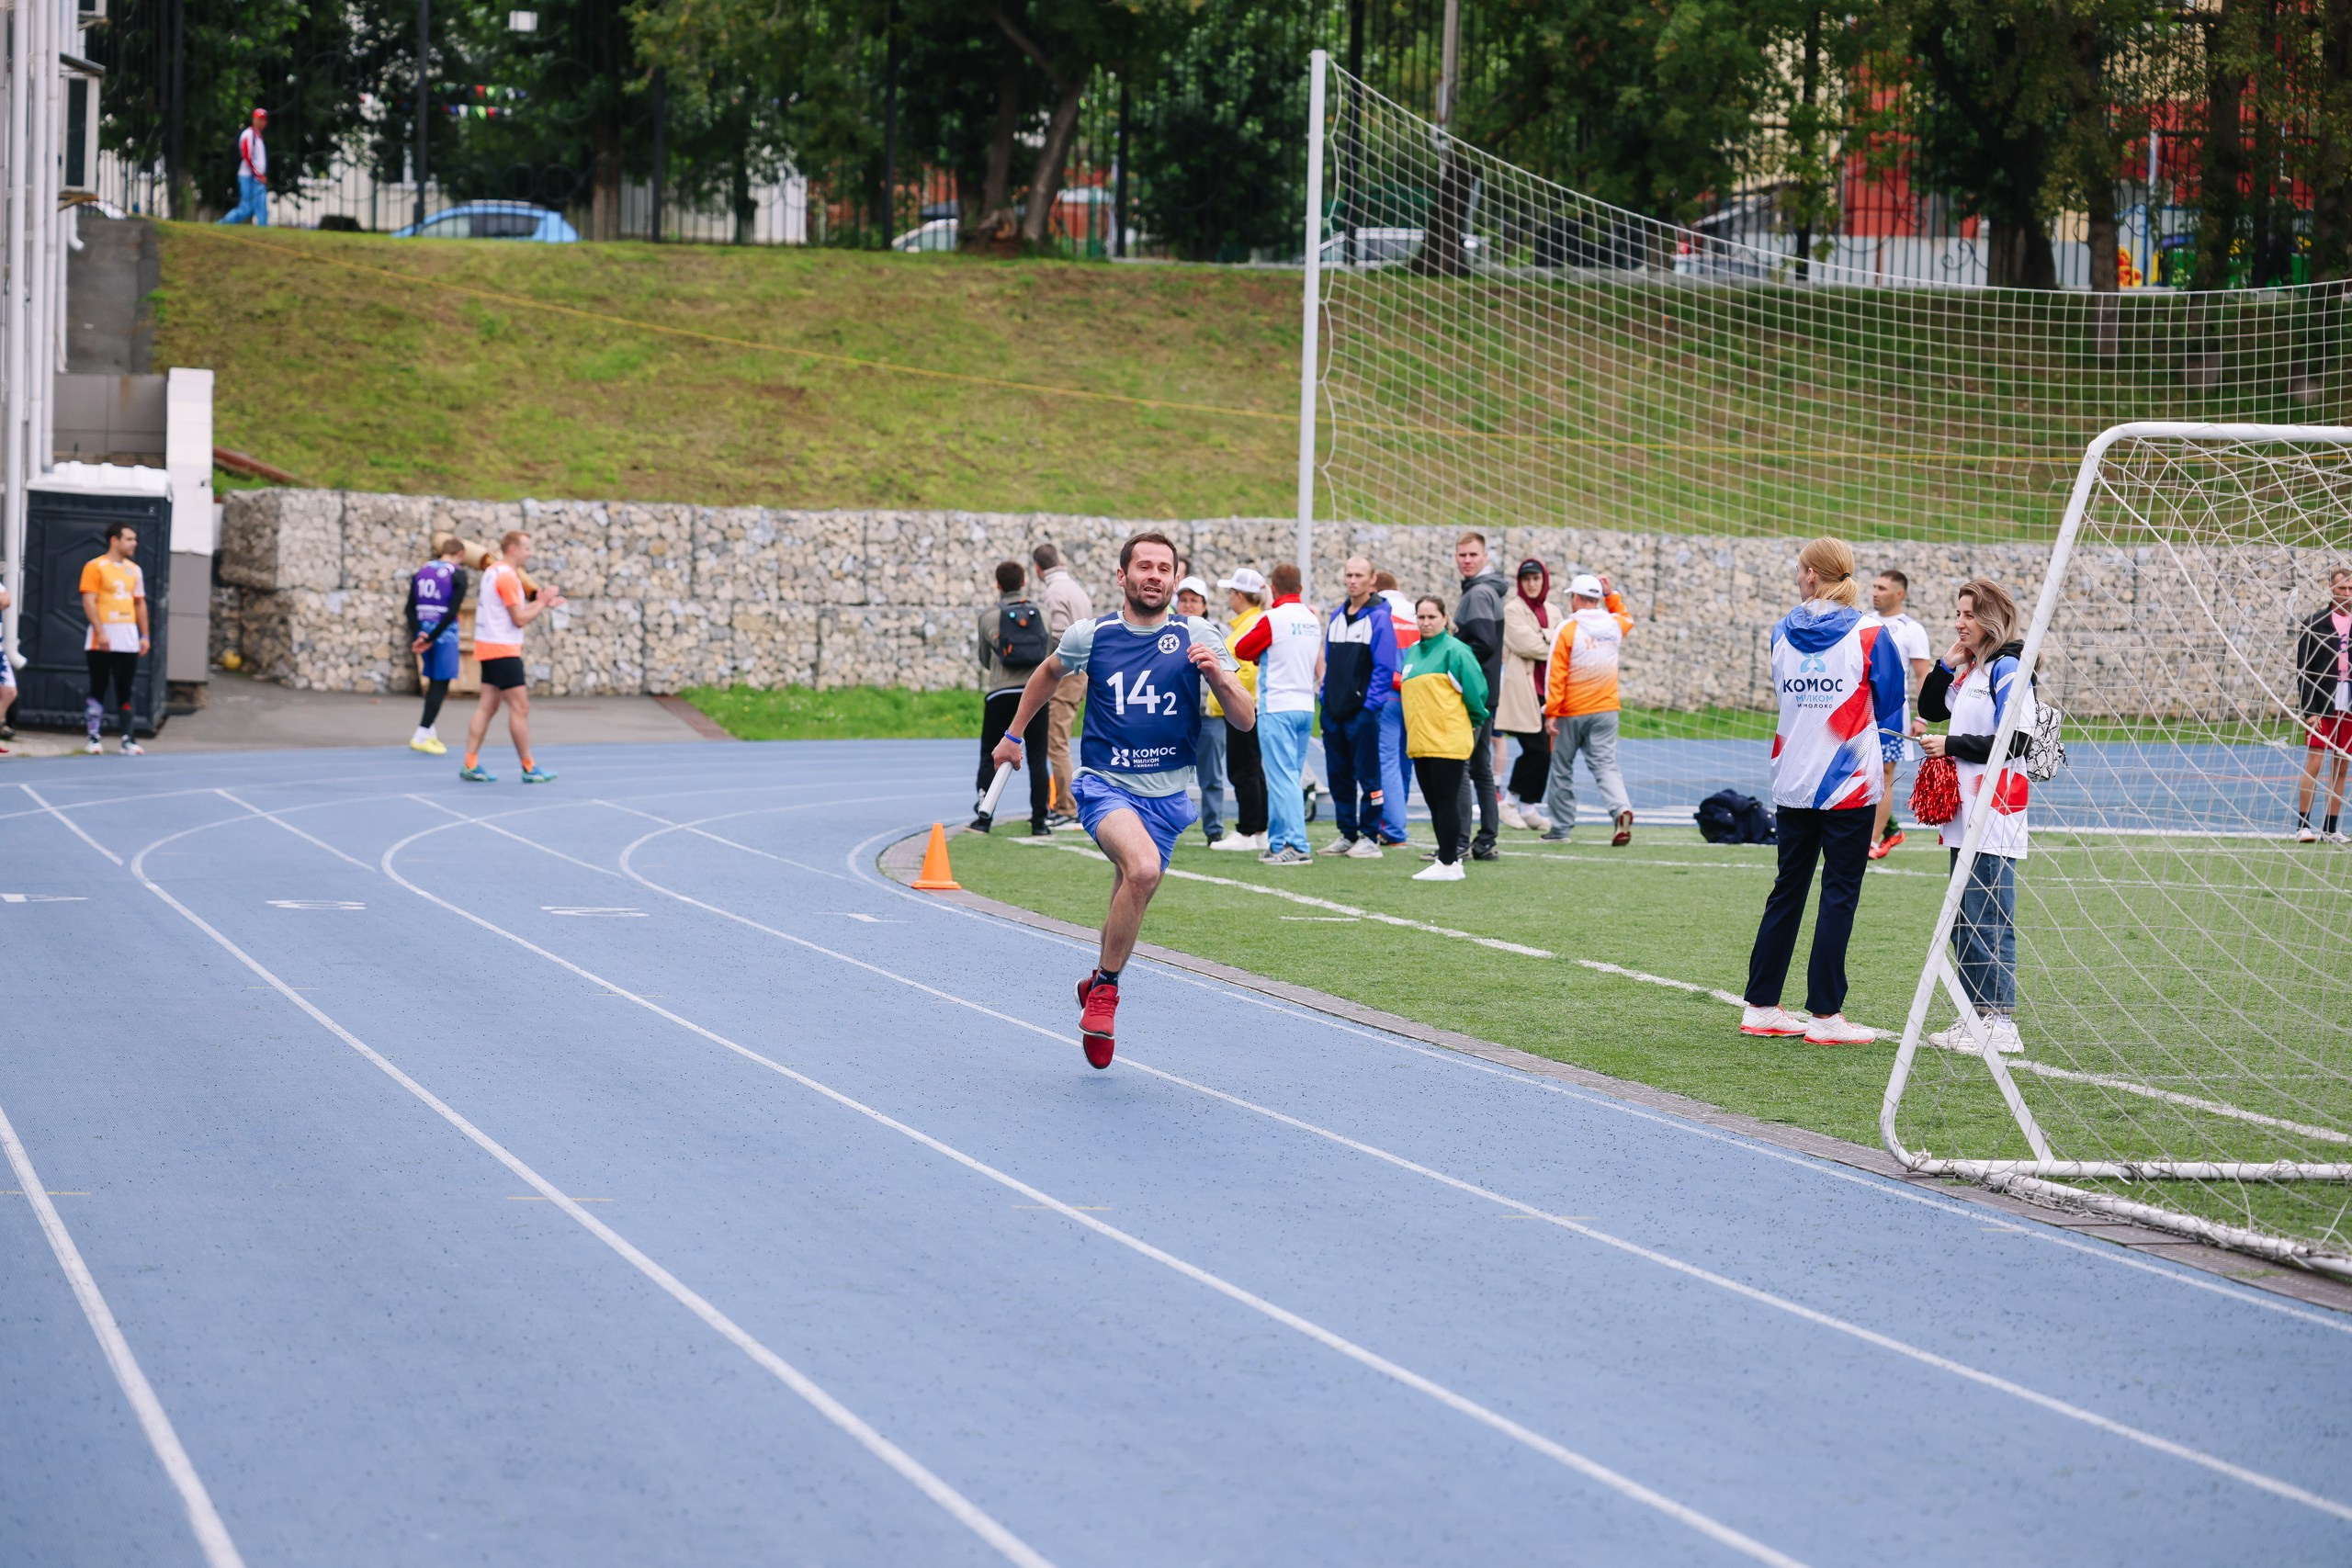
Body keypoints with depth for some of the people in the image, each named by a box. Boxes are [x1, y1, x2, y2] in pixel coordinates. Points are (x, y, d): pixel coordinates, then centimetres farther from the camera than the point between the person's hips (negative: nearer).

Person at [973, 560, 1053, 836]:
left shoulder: (989, 616, 6)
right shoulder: (1042, 612, 10)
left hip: (1001, 692, -1)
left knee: (990, 756, 8)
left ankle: (983, 818, 2)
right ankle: (1039, 822, 2)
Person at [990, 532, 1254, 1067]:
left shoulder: (1197, 638, -2)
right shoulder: (1091, 636, -1)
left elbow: (1245, 720, -5)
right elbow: (1049, 673, 22)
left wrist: (1218, 675, -23)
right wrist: (1014, 733, 29)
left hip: (1165, 795, 2)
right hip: (1104, 784, -2)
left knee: (1128, 905, 9)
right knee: (1143, 868, -30)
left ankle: (1097, 985, 38)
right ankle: (1106, 986, -11)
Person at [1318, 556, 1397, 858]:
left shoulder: (1379, 617, -7)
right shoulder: (1337, 616, 13)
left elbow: (1384, 667, -11)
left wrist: (1370, 705, -16)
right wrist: (1325, 695, 11)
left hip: (1363, 711, -7)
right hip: (1333, 711, 7)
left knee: (1367, 776, -2)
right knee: (1339, 775, 10)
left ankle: (1370, 838, 2)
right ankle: (1347, 834, 18)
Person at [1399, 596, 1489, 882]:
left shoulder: (1454, 650, -8)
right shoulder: (1412, 652, 16)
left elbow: (1475, 688, -10)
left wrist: (1473, 722, 0)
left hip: (1448, 741, -8)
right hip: (1420, 741, 8)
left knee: (1446, 802, -6)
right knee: (1435, 803, 10)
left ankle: (1448, 864, -4)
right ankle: (1448, 860, 16)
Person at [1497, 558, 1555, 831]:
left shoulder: (1550, 611, 18)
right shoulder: (1512, 610, -3)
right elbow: (1527, 644, -14)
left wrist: (1544, 637, -9)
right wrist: (1554, 646, -3)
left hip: (1545, 689, 7)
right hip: (1522, 689, -7)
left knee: (1544, 752, 4)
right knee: (1536, 749, -12)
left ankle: (1530, 808, 12)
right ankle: (1509, 801, 1)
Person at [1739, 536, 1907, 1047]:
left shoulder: (1782, 635, 3)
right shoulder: (1870, 637, -8)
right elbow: (1891, 709, -2)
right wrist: (1886, 765, 13)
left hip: (1793, 786, 4)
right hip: (1849, 784, -4)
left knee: (1787, 890, 13)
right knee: (1839, 895, 0)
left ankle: (1761, 1005, 16)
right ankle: (1825, 1015, -2)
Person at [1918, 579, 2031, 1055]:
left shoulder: (2007, 670, -11)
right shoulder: (1968, 670, 15)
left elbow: (2013, 743, -17)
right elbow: (1930, 709, 21)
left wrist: (1951, 746, -12)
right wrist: (1947, 662, 7)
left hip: (1995, 815, -10)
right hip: (1965, 812, 10)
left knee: (1990, 923, -10)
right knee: (1964, 923, 12)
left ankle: (2002, 1024, -9)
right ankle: (1976, 1017, 17)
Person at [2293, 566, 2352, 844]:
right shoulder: (2314, 625, -1)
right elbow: (2303, 671, -4)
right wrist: (2309, 710, -12)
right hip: (2321, 706, -4)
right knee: (2314, 763, -7)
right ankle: (2302, 826, -4)